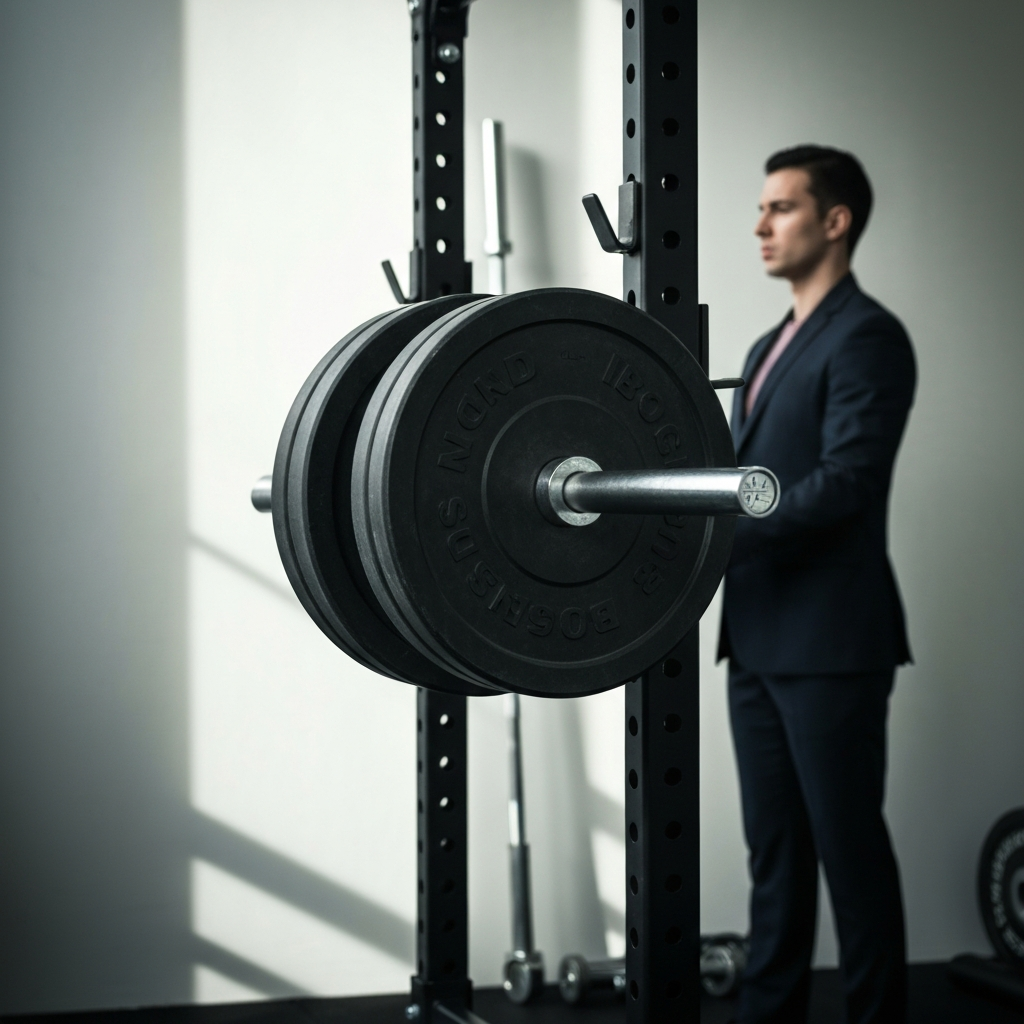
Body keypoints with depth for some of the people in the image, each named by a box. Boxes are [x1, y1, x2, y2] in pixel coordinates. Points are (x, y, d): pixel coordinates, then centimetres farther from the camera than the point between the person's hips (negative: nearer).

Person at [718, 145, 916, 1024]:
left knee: (849, 846, -1)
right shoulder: (771, 348, 19)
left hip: (830, 643, -8)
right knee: (774, 847, 12)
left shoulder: (866, 337, -9)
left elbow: (845, 482, -19)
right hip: (760, 638, 8)